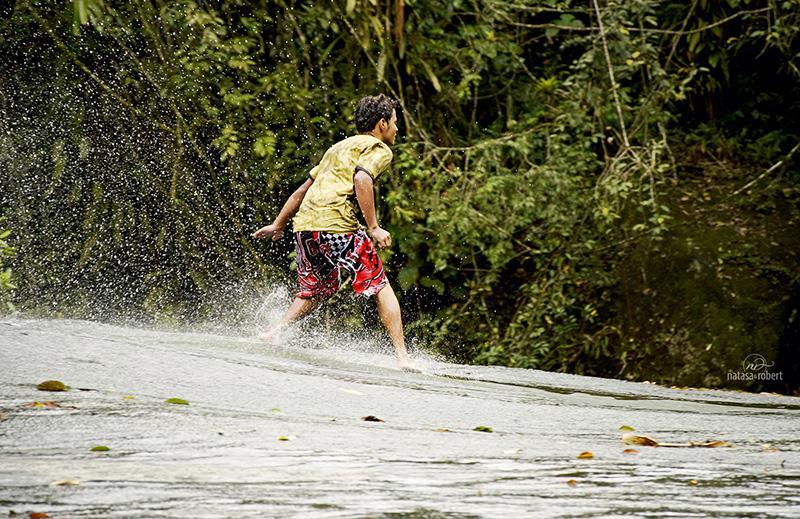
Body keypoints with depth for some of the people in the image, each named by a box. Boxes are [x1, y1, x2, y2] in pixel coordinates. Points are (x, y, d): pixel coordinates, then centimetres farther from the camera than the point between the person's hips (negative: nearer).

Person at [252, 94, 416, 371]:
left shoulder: (339, 147, 29)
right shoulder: (379, 149, 4)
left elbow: (303, 189, 30)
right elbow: (361, 178, -17)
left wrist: (278, 224, 35)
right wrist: (373, 228, -17)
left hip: (304, 225, 8)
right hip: (336, 225, -8)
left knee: (315, 291, 24)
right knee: (381, 288, 1)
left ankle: (275, 331, 5)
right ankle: (402, 357, -4)